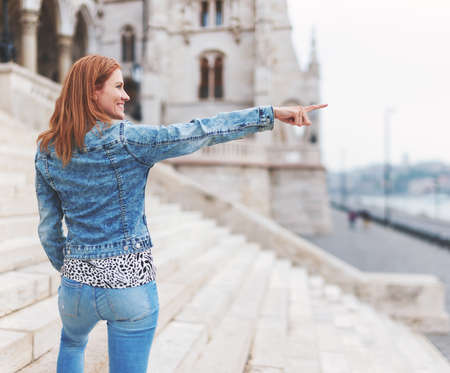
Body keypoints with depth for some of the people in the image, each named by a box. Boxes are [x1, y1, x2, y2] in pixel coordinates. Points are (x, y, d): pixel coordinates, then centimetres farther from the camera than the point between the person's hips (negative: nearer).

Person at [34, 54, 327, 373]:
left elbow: (48, 228, 6)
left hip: (78, 283, 5)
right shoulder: (127, 139, -16)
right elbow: (202, 132, -18)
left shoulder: (47, 153, 0)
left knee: (72, 344, 36)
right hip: (131, 281, -4)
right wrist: (271, 113, -13)